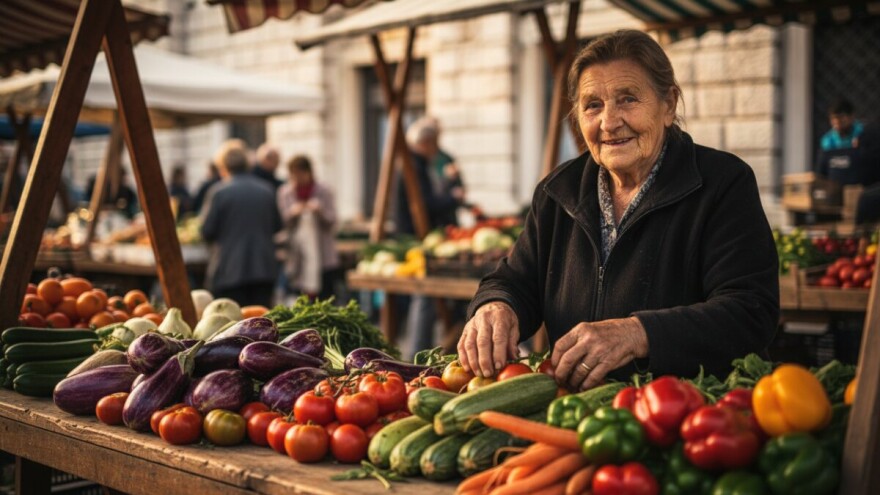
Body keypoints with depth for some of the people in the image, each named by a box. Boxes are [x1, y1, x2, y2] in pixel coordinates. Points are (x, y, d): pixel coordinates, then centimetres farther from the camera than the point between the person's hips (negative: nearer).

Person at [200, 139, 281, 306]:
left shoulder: (218, 192, -9)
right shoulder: (267, 190, 6)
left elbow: (207, 232, -7)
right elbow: (276, 226, 16)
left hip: (229, 273, -4)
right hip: (264, 269, 4)